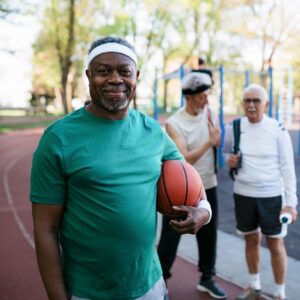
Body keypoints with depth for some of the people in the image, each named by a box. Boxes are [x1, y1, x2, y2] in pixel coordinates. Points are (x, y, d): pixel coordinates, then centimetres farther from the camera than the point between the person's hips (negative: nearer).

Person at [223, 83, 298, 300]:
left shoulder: (278, 130, -10)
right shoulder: (234, 128, -1)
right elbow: (226, 152, 16)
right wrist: (229, 161, -8)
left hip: (272, 196, -3)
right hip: (243, 194, 3)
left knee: (275, 244, 7)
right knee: (251, 240, 18)